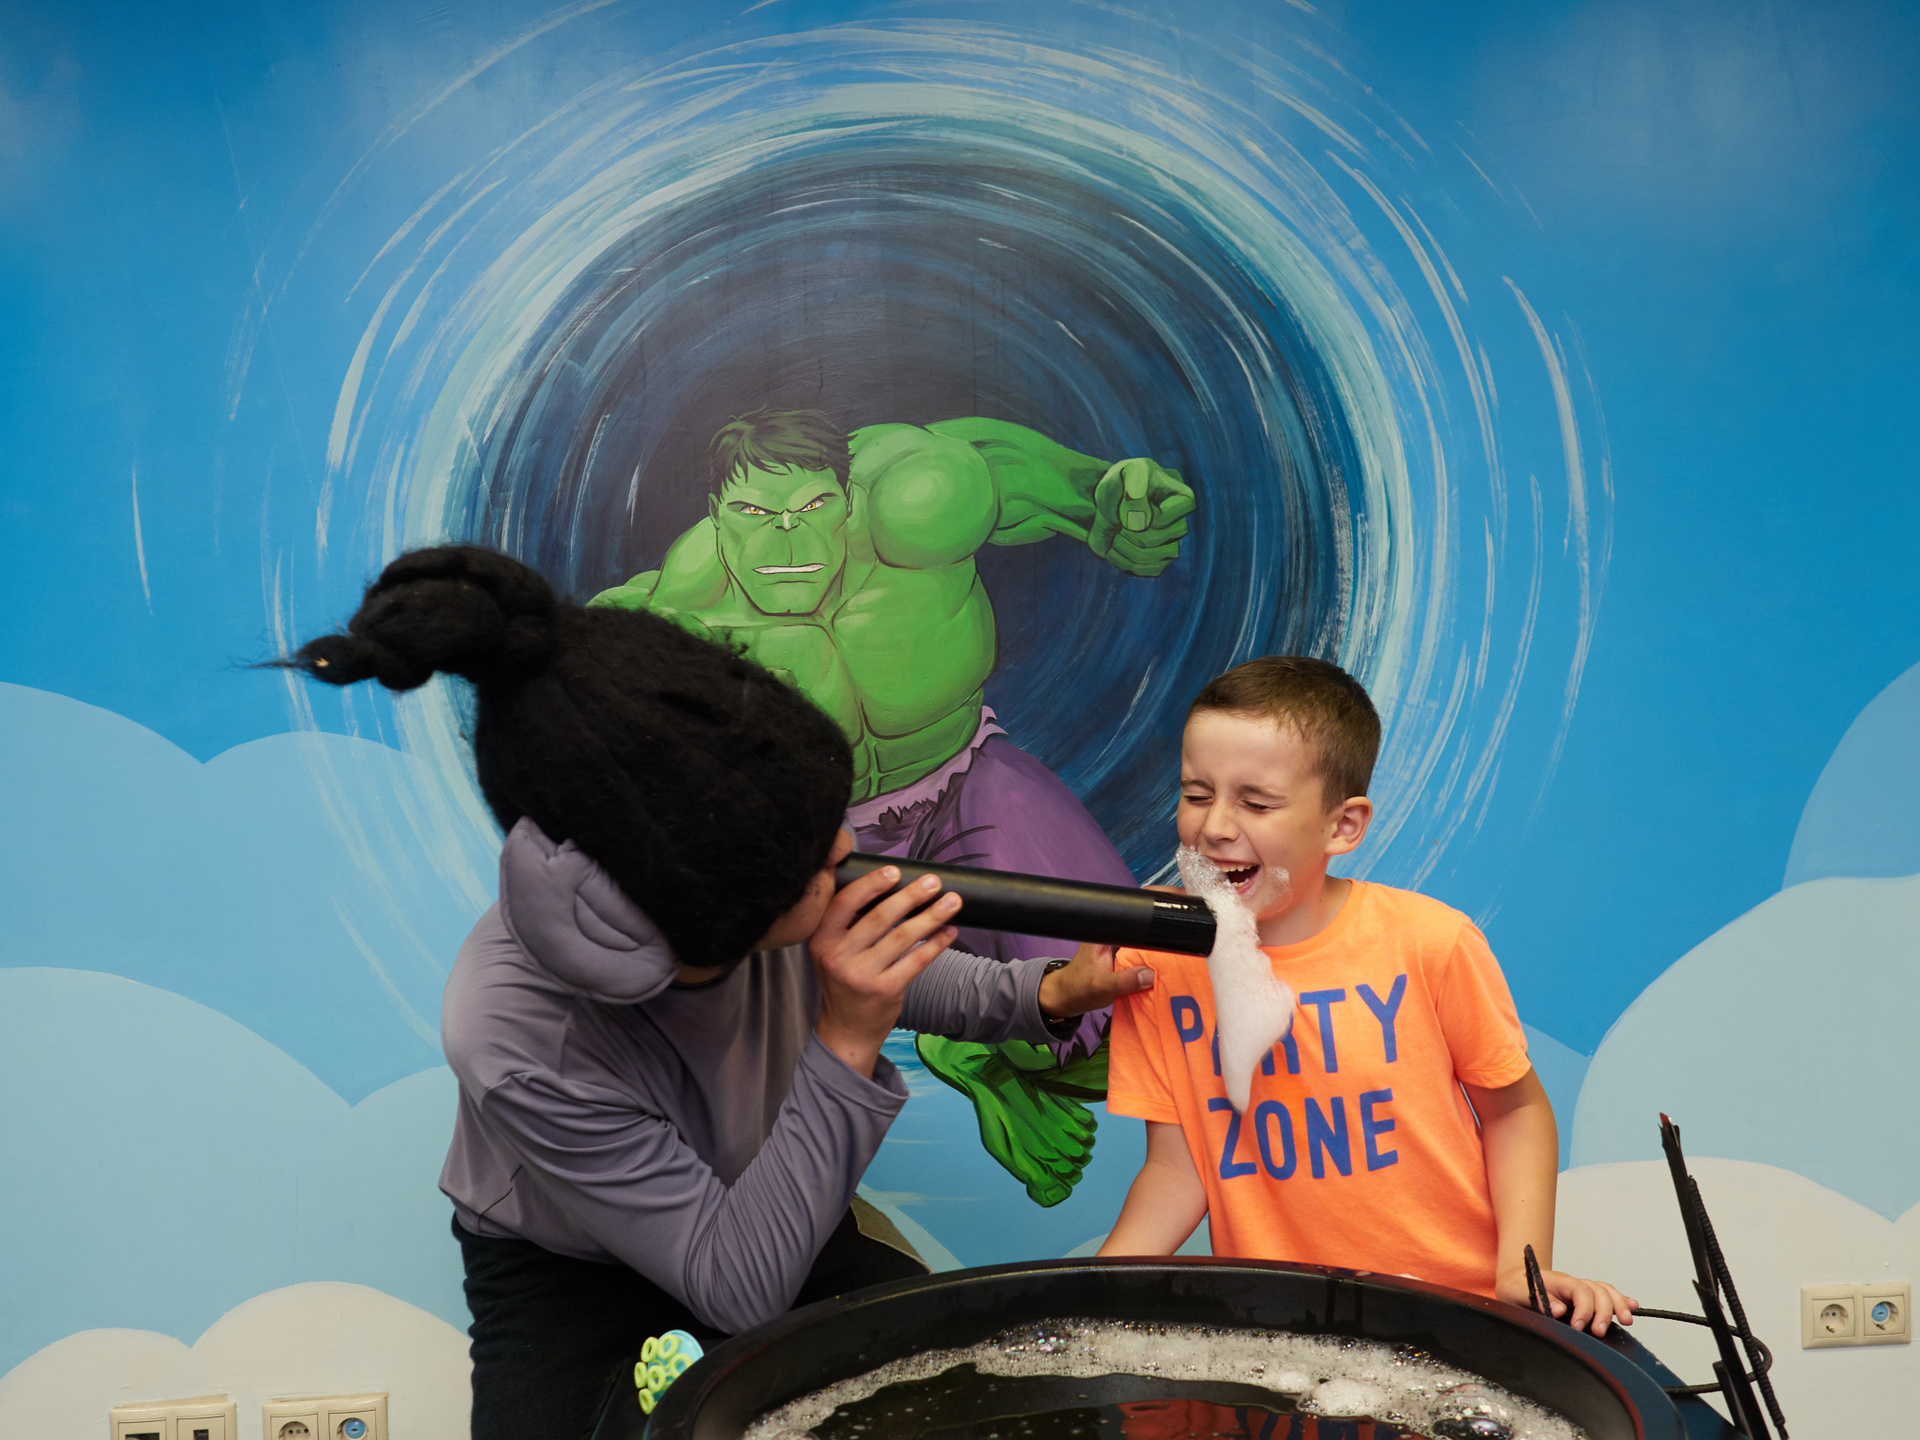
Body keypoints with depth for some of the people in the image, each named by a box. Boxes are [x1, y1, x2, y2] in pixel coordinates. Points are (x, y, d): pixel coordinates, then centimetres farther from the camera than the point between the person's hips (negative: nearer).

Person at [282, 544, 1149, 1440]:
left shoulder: (761, 907, -27)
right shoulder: (516, 1037, -38)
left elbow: (888, 984, 0)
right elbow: (740, 1291, -32)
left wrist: (1048, 994, -14)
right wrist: (846, 1044, -41)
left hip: (762, 1203, 4)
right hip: (563, 1266, -3)